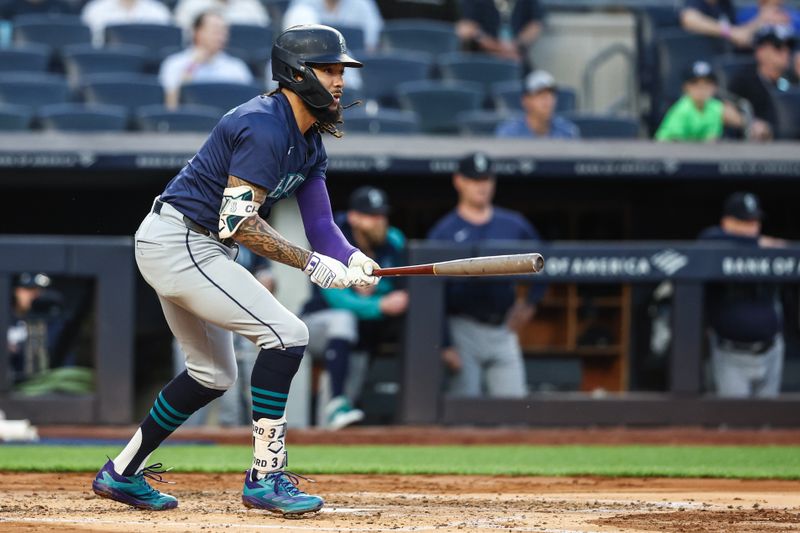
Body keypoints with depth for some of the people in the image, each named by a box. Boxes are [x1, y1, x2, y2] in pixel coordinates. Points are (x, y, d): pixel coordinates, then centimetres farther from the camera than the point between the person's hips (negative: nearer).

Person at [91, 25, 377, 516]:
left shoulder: (310, 142, 10)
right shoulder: (265, 127, -21)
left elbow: (320, 222, 5)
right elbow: (238, 221, -26)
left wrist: (352, 258, -16)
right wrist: (311, 264, -26)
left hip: (198, 249, 11)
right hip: (180, 244, -11)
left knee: (213, 374, 22)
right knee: (287, 334, -17)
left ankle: (122, 473, 31)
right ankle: (266, 478, -13)